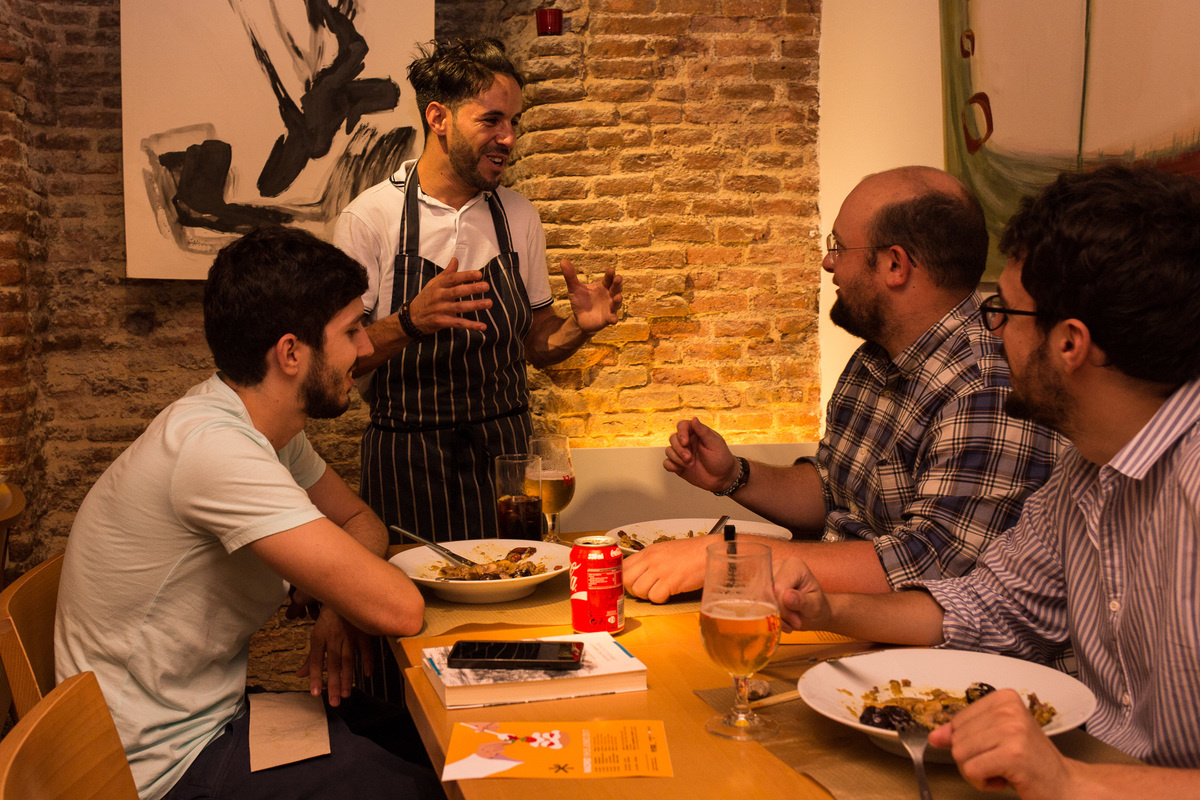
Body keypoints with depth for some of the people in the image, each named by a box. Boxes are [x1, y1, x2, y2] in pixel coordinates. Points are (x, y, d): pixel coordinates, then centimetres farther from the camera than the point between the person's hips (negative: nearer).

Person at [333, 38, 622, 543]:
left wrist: (577, 327, -9)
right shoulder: (368, 219, -7)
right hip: (408, 463, -3)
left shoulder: (519, 217, 6)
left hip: (506, 453, 4)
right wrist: (410, 322, -26)